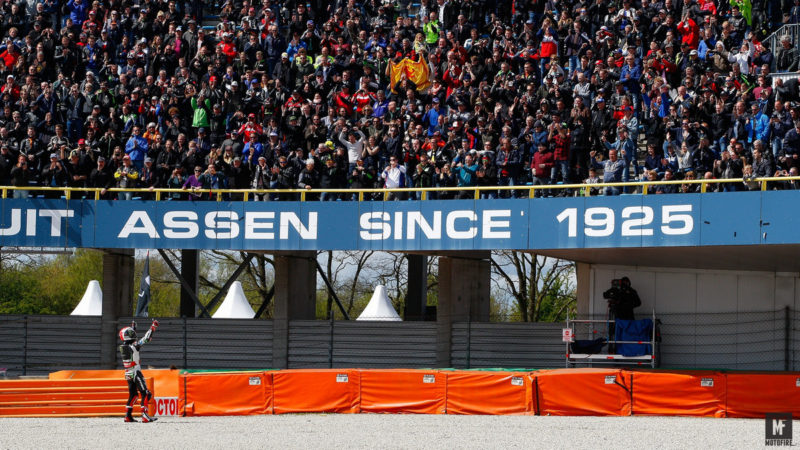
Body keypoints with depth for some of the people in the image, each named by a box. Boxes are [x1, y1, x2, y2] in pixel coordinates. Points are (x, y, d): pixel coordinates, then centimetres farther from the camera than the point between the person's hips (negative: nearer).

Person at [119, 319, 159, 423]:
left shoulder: (123, 347, 4)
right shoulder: (134, 346, -16)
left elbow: (130, 339, 26)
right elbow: (146, 339, -13)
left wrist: (133, 328, 39)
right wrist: (153, 327, -3)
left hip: (128, 374, 8)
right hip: (136, 373, -8)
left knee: (133, 395, 17)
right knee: (145, 394, -6)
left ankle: (128, 416, 15)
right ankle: (145, 416, -14)